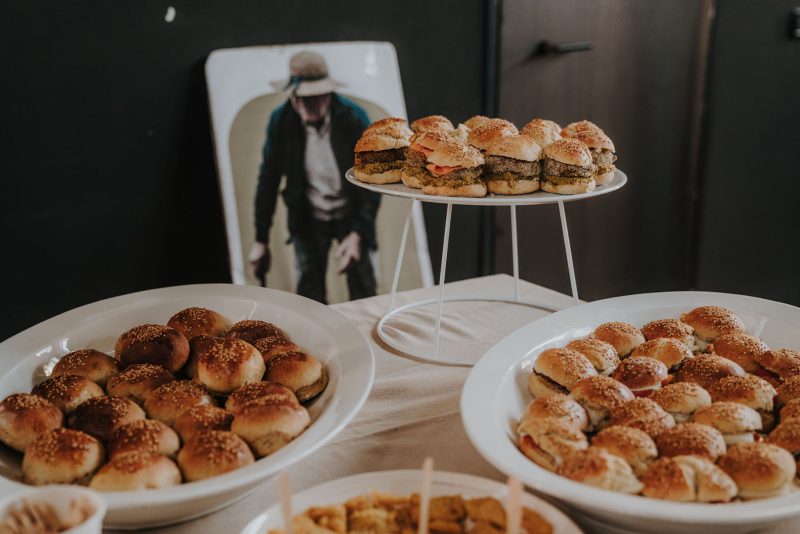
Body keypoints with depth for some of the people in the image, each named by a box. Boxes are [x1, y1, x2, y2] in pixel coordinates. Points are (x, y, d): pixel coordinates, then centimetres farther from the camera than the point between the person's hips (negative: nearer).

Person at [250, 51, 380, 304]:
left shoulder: (354, 118, -20)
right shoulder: (280, 120, -15)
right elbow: (268, 180, -6)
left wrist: (358, 233, -23)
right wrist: (261, 240, -4)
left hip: (351, 216, -1)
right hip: (308, 219, 1)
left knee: (362, 290, 0)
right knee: (310, 292, -2)